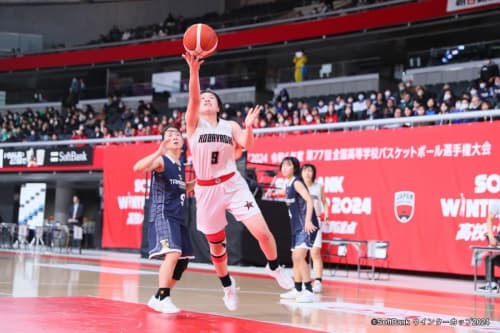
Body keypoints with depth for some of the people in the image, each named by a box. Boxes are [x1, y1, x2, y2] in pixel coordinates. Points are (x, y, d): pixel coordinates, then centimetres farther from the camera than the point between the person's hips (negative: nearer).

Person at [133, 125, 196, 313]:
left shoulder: (181, 165, 16)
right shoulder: (161, 160, -7)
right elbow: (138, 168, -27)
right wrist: (159, 152, -38)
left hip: (177, 217, 9)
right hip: (162, 215, -9)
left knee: (182, 260, 11)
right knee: (173, 254, -26)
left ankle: (159, 298, 22)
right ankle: (162, 298, -21)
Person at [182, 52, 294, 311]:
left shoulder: (230, 126, 6)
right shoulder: (193, 123, 0)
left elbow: (247, 145, -9)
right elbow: (193, 98, -18)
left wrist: (248, 126, -27)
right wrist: (194, 70, -32)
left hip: (233, 184, 0)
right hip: (206, 190, 0)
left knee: (262, 231, -14)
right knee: (216, 245, 9)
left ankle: (274, 268, 14)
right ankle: (227, 285, 34)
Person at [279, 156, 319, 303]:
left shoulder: (296, 182, -12)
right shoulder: (288, 184, 13)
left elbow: (309, 200, -24)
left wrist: (308, 220, -31)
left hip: (306, 226, -10)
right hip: (297, 226, 10)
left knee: (299, 256, -19)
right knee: (295, 258, 16)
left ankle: (309, 292, -18)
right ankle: (297, 290, 28)